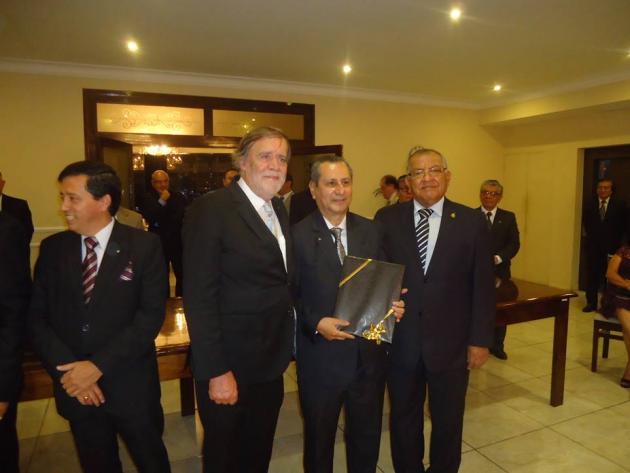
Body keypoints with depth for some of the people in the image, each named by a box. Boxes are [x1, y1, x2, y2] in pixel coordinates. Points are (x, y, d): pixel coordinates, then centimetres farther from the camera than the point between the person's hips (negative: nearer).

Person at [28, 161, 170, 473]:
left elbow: (151, 315, -15)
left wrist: (98, 365, -19)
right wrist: (67, 369, -12)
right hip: (75, 388, 3)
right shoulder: (52, 248, 1)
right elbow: (36, 318, 0)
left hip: (131, 386, -2)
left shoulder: (144, 245, -10)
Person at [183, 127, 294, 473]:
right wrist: (216, 372, -19)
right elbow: (199, 298, -19)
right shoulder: (211, 209, -17)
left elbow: (280, 280, 9)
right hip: (229, 367, -6)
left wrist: (285, 348, 4)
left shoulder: (279, 210, 7)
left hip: (271, 365, 6)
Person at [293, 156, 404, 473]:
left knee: (367, 435, 23)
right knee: (319, 437, 20)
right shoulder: (298, 235, -10)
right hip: (321, 356, -3)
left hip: (370, 354, 4)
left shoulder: (371, 230, 2)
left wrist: (392, 305, -12)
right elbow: (290, 295, -8)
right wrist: (316, 323, -23)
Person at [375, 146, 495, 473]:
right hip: (400, 342, 1)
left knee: (448, 421, 19)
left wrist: (480, 339, -3)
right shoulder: (388, 219, -2)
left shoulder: (471, 221, -3)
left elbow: (483, 286, -2)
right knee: (403, 419, 19)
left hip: (451, 342, 0)